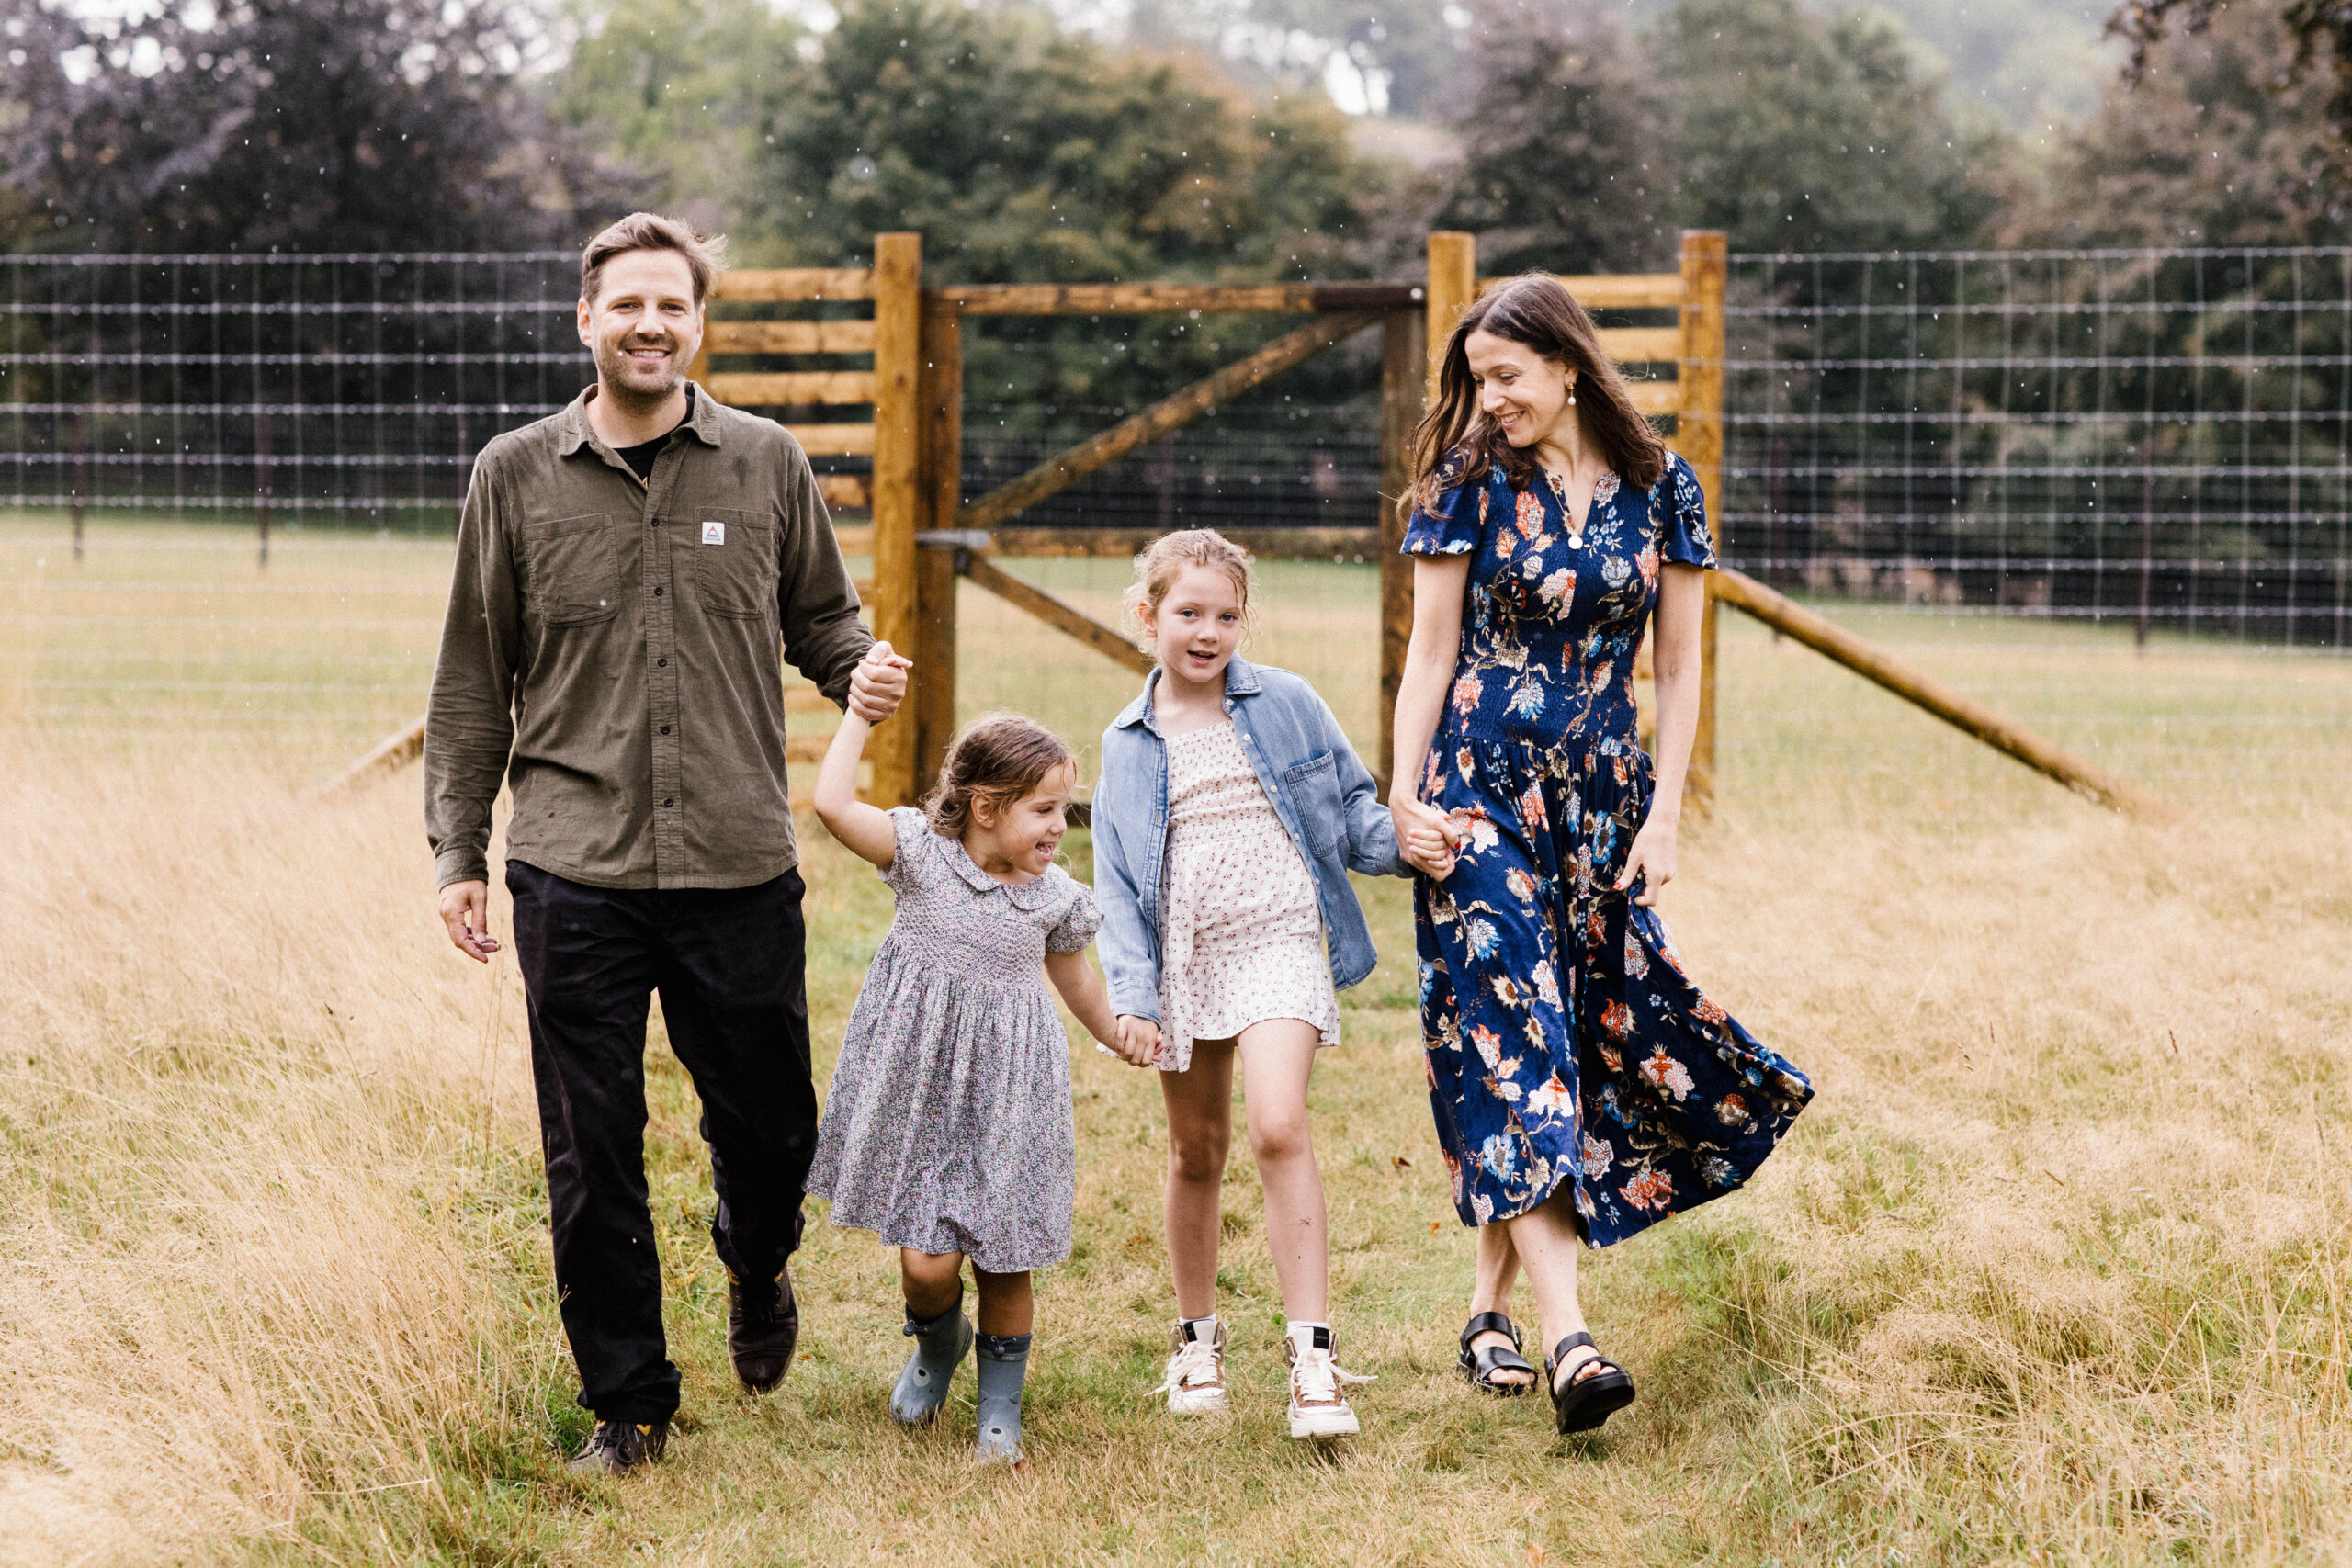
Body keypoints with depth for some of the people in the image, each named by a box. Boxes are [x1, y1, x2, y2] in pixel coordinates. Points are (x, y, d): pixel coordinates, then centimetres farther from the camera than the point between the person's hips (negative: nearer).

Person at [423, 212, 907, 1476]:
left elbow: (821, 614, 16)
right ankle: (627, 1400, 20)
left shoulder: (766, 466, 6)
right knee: (591, 1158, 3)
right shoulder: (516, 477, 4)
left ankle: (757, 1272, 43)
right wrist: (458, 851, 6)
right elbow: (474, 680, 8)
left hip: (740, 865, 1)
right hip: (574, 873, 0)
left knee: (770, 1130, 8)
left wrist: (861, 673, -7)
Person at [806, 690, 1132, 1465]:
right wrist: (863, 706, -13)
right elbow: (832, 802, -17)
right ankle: (935, 1344, 31)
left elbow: (1080, 986, 20)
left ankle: (1001, 1404, 28)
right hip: (920, 1087, -2)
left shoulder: (1056, 899, 3)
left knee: (1002, 1261, 5)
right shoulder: (923, 855, -5)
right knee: (926, 1263, -6)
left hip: (1005, 1101, 2)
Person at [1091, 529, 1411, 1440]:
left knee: (1278, 1128, -21)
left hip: (1279, 945, -3)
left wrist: (1404, 843, -12)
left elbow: (1352, 813, 9)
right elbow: (1117, 881, 7)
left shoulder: (1288, 705, 3)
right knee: (1196, 1151, 13)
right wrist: (1130, 993, -3)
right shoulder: (1128, 743, 8)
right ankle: (1197, 1338, 33)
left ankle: (1311, 1352, -18)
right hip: (1182, 959, 3)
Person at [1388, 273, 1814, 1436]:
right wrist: (1403, 796, -7)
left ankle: (1493, 1308, 16)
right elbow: (1431, 652, 1)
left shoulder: (1658, 487, 2)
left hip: (1601, 794, 3)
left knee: (1592, 1034, 4)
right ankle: (1565, 1338, -20)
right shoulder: (1470, 480, -2)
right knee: (1508, 1040, -12)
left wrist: (1664, 814, -1)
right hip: (1482, 792, -3)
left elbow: (1676, 668, 5)